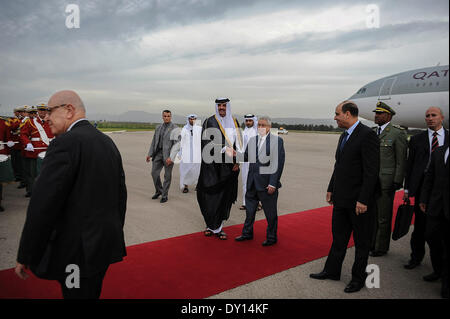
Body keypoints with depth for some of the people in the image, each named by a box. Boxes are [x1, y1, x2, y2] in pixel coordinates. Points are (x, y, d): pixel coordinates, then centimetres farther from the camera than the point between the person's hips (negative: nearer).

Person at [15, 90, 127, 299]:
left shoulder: (65, 143, -17)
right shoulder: (107, 142, 8)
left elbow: (43, 206, -19)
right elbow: (121, 193, 13)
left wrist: (25, 257, -9)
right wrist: (115, 234, 23)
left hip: (78, 253, -8)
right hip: (106, 243, 8)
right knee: (92, 293, 23)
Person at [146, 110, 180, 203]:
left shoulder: (175, 129, -6)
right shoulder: (158, 127, 12)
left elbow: (176, 144, -13)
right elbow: (154, 142, 17)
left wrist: (171, 157, -22)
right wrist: (149, 154, 12)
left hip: (168, 154, -5)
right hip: (158, 153, 5)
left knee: (167, 175, 3)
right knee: (154, 173, 1)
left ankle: (165, 195, 17)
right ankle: (159, 191, 24)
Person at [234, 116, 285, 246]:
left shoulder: (277, 140, -7)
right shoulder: (252, 140, 10)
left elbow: (278, 163, -12)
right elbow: (246, 157, 13)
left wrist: (273, 184, -16)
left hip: (267, 183, -5)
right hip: (252, 182, 5)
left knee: (270, 213, 7)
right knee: (249, 209, 17)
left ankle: (271, 237, 24)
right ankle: (247, 233, 34)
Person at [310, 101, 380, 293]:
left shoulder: (367, 135, -16)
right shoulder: (344, 136, 12)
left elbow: (371, 171, -20)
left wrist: (363, 200, -21)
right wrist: (331, 189, 16)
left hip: (359, 200, -8)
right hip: (341, 198, 8)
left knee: (361, 241, 10)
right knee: (338, 237, 18)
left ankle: (358, 277, 25)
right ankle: (332, 271, 31)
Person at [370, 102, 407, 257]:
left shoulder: (398, 133, -8)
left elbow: (401, 161, -9)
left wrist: (397, 183, -13)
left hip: (386, 182, -6)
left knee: (384, 217, 5)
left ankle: (381, 248, 19)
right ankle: (372, 243, 29)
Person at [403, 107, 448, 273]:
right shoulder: (416, 139, 7)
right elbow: (409, 165, 7)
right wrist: (407, 189, 4)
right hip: (422, 189, 1)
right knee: (419, 226, 12)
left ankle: (438, 268, 15)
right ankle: (416, 257, 32)